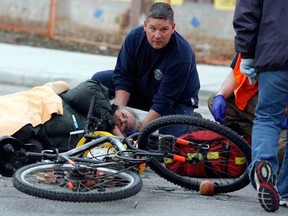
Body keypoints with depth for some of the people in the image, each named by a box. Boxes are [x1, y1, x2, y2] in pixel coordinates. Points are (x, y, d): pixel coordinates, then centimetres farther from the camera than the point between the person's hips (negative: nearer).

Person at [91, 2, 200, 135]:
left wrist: (140, 131, -36)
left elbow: (164, 101, -32)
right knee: (99, 79, -12)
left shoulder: (181, 56, -34)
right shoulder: (134, 37, -19)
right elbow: (123, 76, -15)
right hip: (143, 89, 5)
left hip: (176, 101, -5)